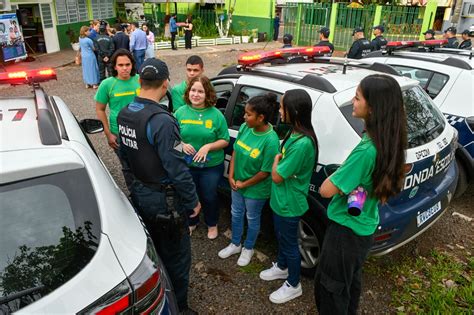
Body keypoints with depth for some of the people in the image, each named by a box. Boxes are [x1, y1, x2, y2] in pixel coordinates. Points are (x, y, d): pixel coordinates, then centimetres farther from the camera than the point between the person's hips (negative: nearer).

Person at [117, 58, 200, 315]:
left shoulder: (124, 114, 0)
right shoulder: (161, 121, -26)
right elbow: (176, 168, -26)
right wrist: (193, 201, -14)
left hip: (139, 192, 8)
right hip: (164, 199, -8)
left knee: (152, 249, 25)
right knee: (176, 255, 10)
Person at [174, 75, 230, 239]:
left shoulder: (216, 114, -11)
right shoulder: (181, 112, -4)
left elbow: (225, 140, -7)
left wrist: (208, 147, -23)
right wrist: (182, 144, -17)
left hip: (212, 166, -2)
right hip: (187, 165, 2)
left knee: (209, 197, 16)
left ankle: (212, 224, 43)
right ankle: (192, 222, 48)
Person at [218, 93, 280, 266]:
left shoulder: (271, 140, -30)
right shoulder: (245, 128, -11)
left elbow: (265, 172, -23)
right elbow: (235, 152, 1)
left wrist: (244, 184, -13)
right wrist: (231, 177, -5)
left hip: (256, 189, -6)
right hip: (237, 183, 6)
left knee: (252, 219, 18)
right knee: (236, 214, 23)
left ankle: (248, 249, 44)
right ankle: (235, 244, 48)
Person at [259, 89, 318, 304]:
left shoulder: (303, 143, -33)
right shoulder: (294, 133, -1)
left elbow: (277, 176, -24)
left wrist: (276, 160, -9)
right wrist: (279, 160, -5)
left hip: (289, 204, -9)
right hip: (280, 200, 9)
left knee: (289, 243, 11)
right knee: (281, 237, 28)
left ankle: (293, 286, 33)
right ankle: (282, 267, 52)